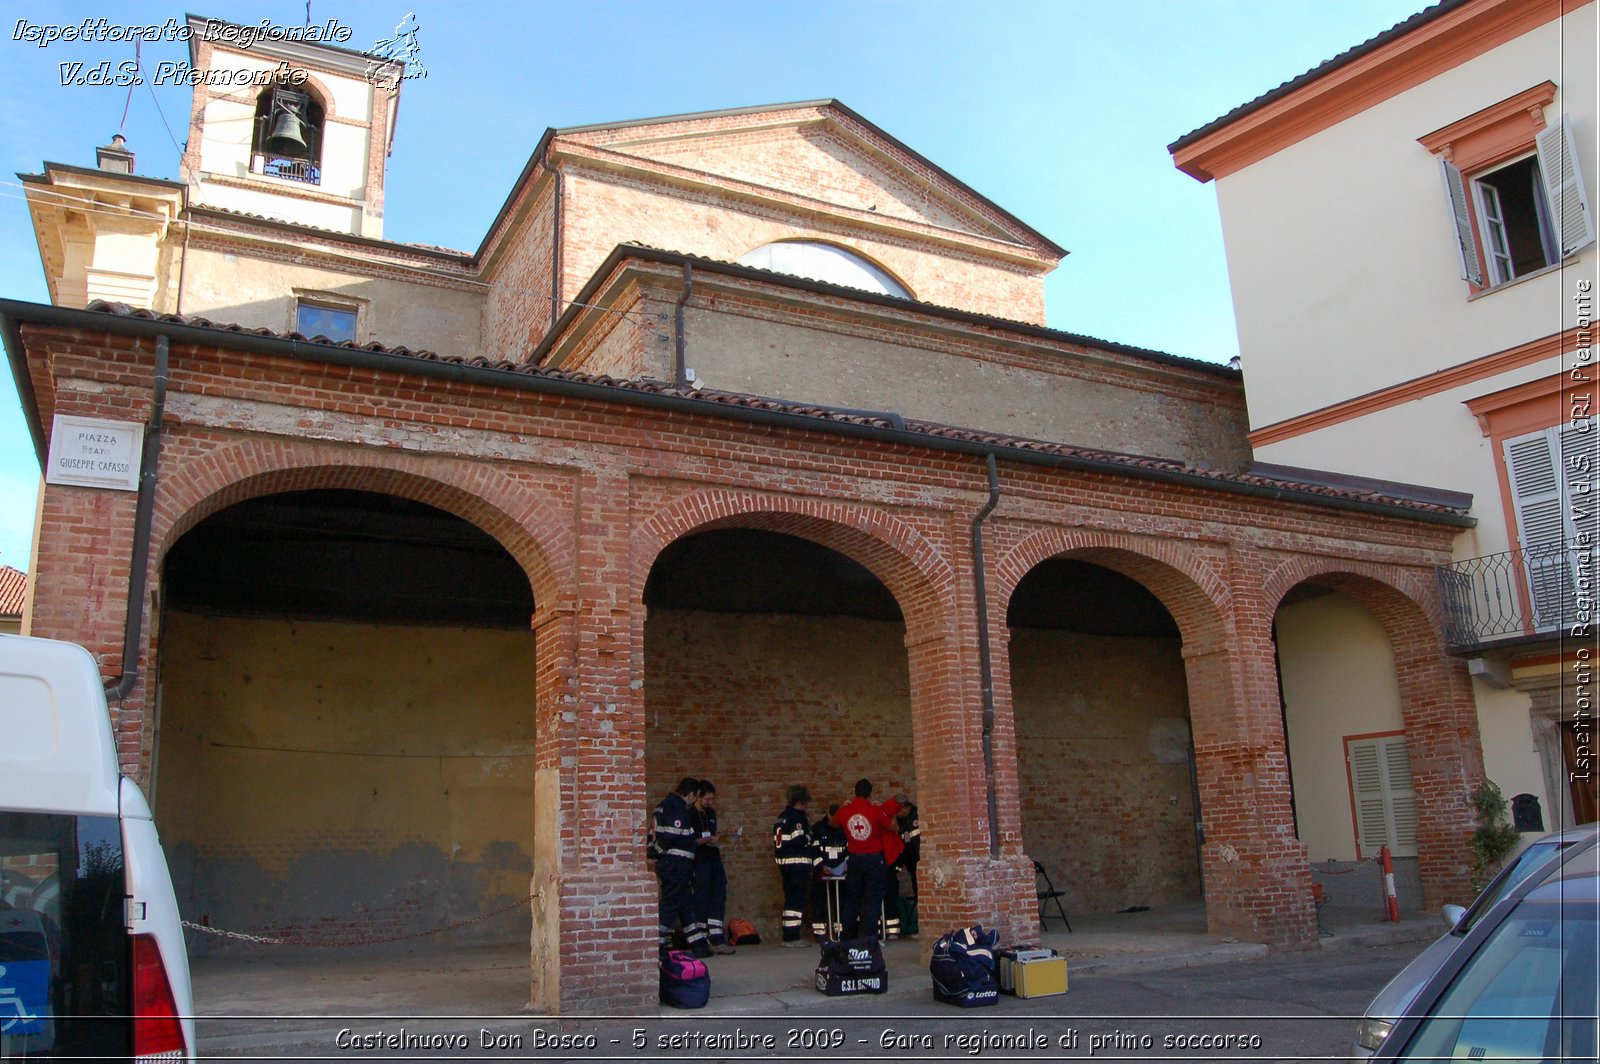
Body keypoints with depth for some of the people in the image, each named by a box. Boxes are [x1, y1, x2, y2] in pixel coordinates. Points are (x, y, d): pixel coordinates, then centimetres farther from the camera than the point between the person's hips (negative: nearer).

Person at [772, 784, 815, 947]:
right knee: (797, 899, -7)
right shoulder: (797, 817, -14)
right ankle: (791, 937, -9)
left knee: (791, 898, 14)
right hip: (797, 862, -10)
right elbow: (799, 840, -21)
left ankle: (789, 936, 18)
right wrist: (809, 837, -2)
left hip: (784, 861, 10)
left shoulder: (782, 816, 16)